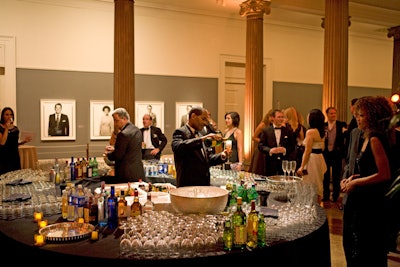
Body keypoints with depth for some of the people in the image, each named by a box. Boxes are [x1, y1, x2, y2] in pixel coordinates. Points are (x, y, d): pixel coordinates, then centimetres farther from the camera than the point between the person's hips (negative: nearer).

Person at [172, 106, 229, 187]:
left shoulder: (200, 135, 18)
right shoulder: (180, 132, -7)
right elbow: (177, 147, -29)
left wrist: (221, 156, 1)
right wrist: (202, 139, -31)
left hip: (204, 185, 8)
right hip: (187, 185, -8)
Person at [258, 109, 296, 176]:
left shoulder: (288, 131, 9)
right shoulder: (266, 130, 4)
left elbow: (292, 147, 7)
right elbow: (260, 146, 1)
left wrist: (285, 150, -13)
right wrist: (270, 150, -17)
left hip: (284, 163, 1)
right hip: (270, 163, -1)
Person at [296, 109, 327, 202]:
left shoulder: (310, 132, -16)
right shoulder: (322, 131, 8)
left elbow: (307, 151, -18)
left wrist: (302, 167, -16)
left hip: (312, 159, -9)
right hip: (320, 158, 9)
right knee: (318, 185, 16)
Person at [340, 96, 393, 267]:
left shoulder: (376, 139, -18)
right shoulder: (368, 138, 11)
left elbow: (384, 174, -24)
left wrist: (356, 182, -17)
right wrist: (352, 178, 6)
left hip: (370, 203, -10)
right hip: (361, 201, 10)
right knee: (353, 248, 20)